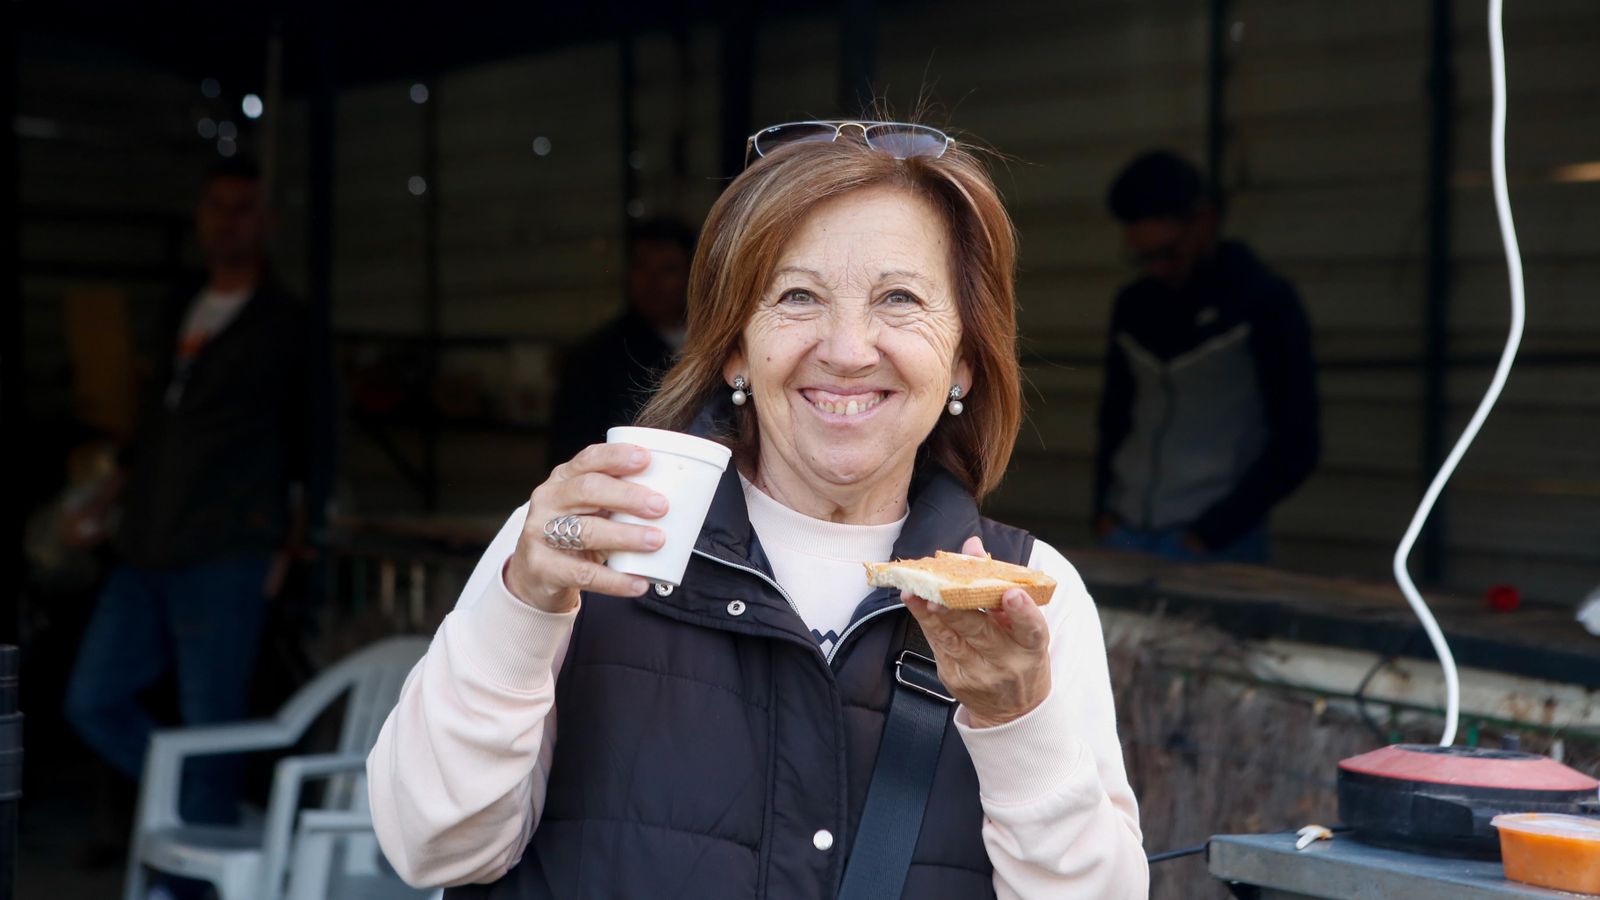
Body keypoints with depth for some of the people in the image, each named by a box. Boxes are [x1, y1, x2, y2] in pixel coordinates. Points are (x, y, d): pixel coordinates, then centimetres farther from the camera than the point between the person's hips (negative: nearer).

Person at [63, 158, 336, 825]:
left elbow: (313, 456, 3)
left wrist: (288, 550, -3)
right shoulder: (178, 314, 18)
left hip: (226, 557, -7)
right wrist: (104, 505, 20)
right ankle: (208, 815, 20)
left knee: (209, 730, -5)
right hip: (146, 553, 7)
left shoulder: (290, 328, 1)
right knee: (93, 701, 7)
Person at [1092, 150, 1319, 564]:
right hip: (1124, 531, 5)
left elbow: (1295, 447, -7)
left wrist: (1210, 532, -11)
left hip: (1215, 545, -5)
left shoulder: (1263, 301, -5)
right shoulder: (1134, 305, 10)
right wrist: (1105, 508, 5)